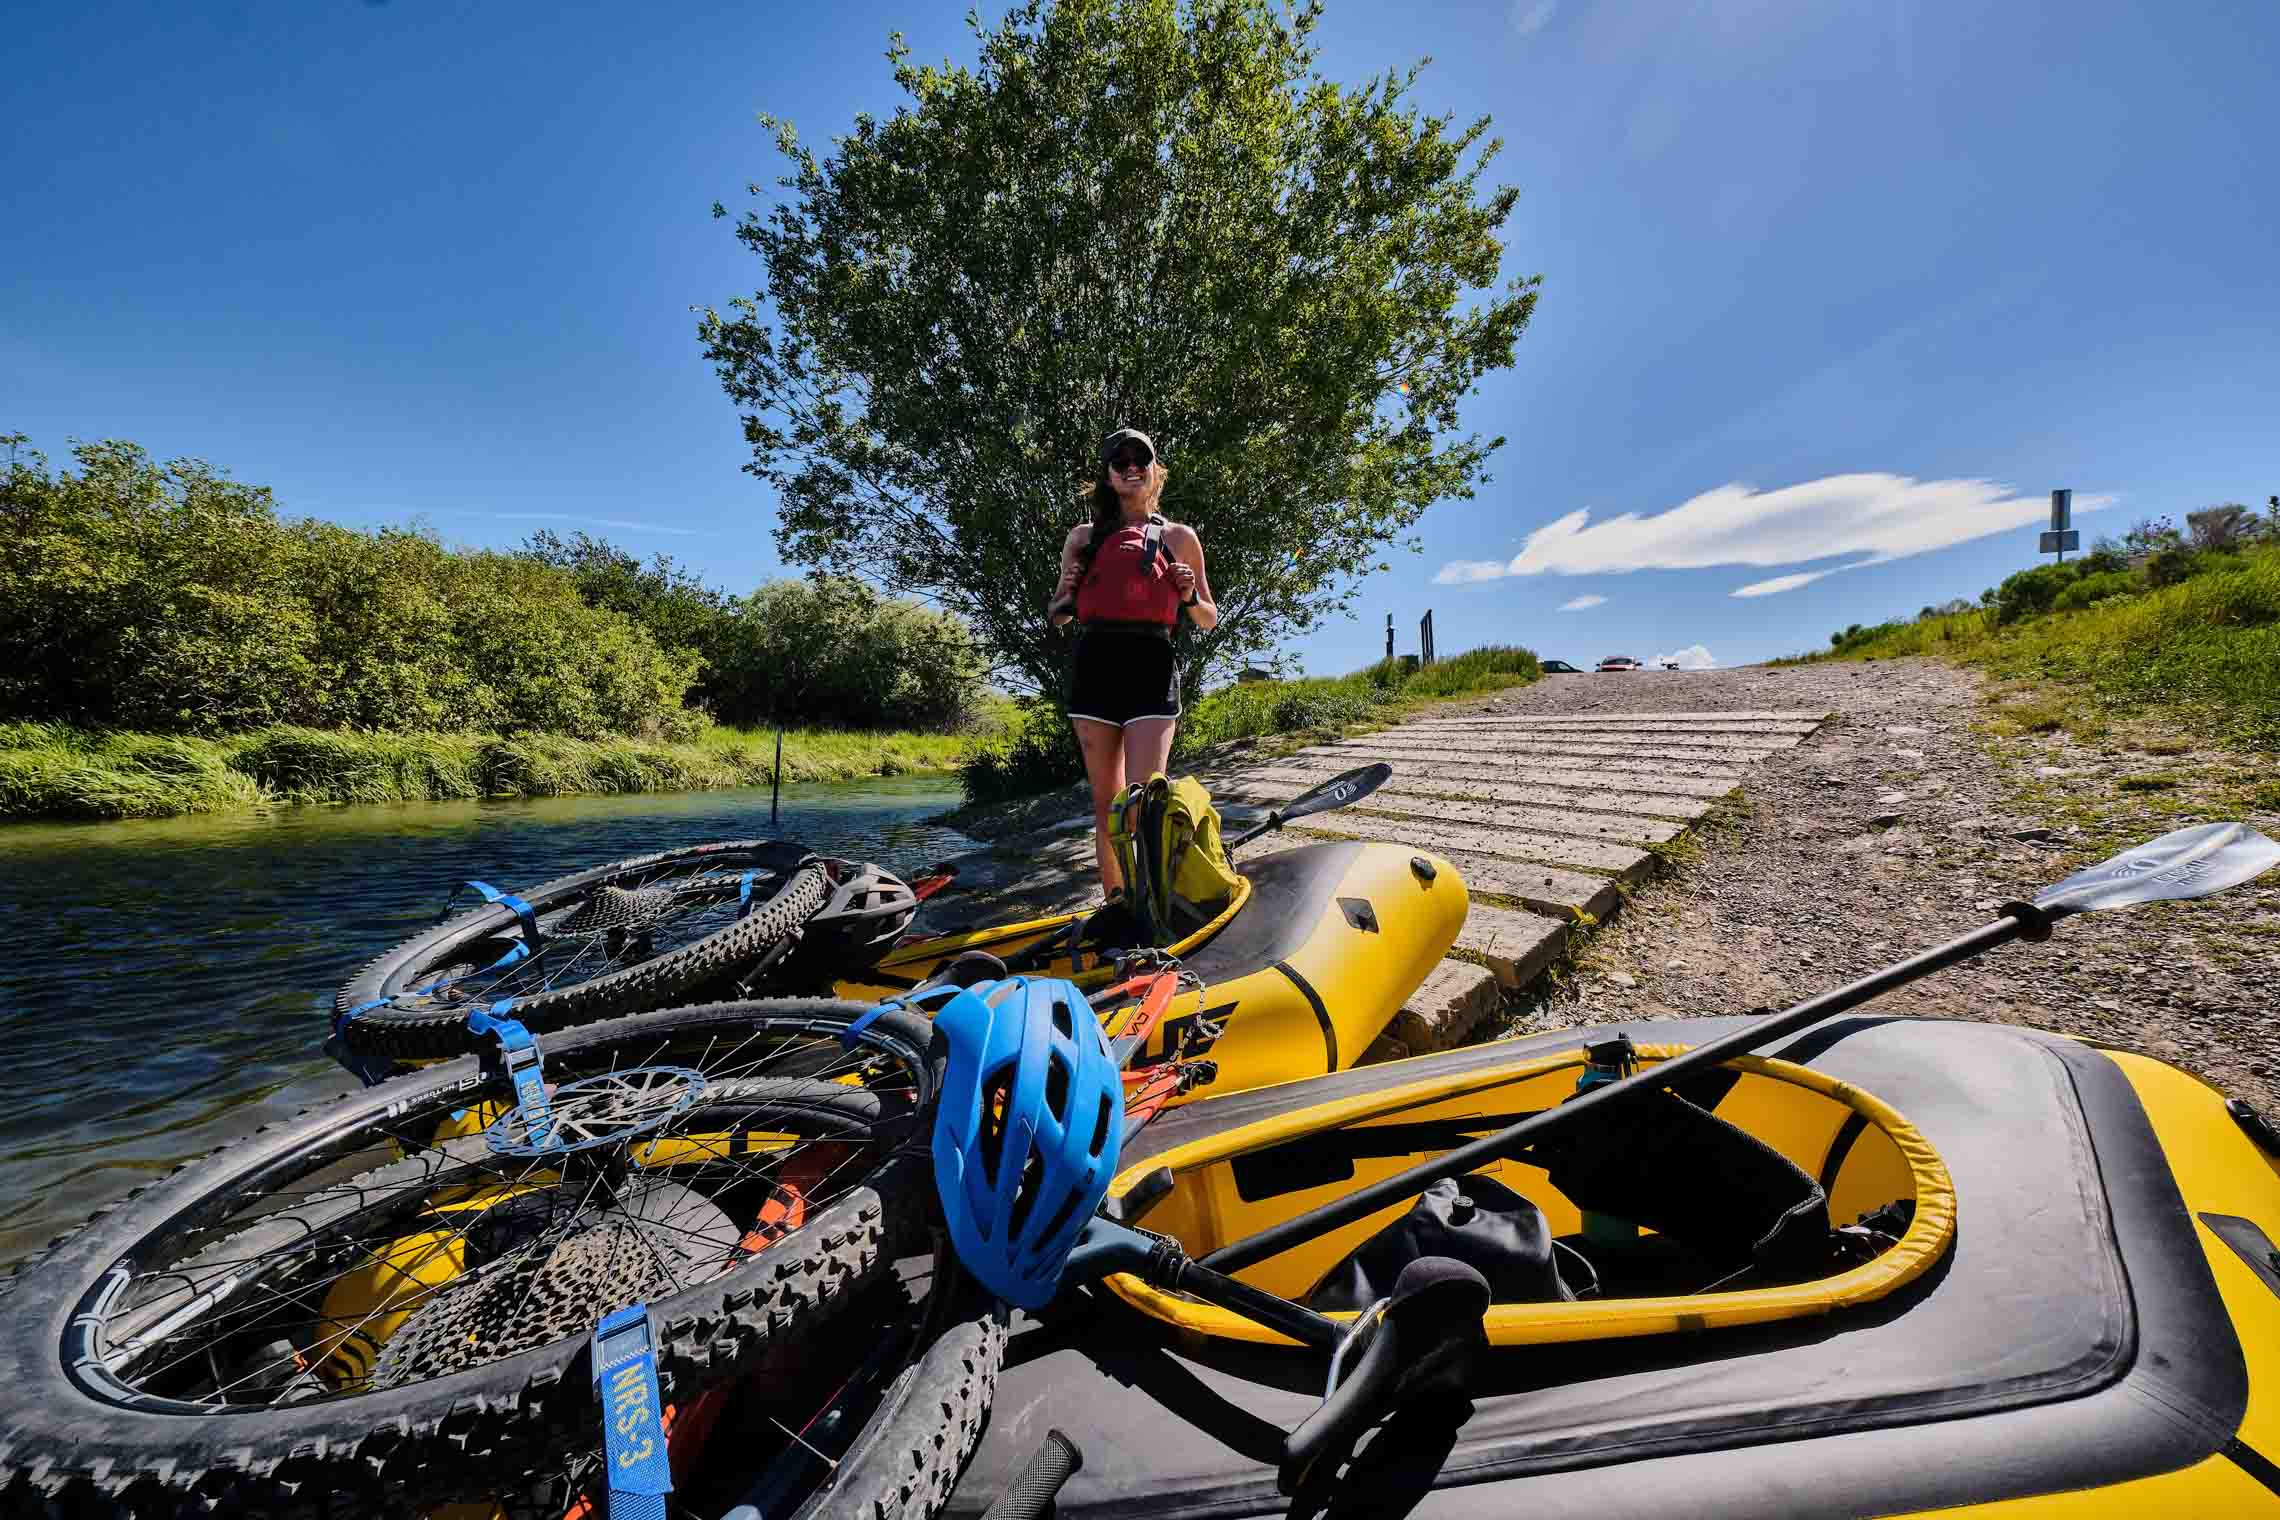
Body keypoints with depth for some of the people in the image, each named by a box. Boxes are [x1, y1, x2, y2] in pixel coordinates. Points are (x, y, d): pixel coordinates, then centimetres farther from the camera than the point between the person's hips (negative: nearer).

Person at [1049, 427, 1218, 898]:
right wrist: (1068, 596, -2)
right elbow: (1055, 615, 20)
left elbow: (1209, 619, 16)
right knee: (1106, 804, 6)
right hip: (1094, 667, 3)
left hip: (1152, 669, -2)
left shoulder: (1178, 537, 11)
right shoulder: (1083, 536, 15)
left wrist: (1188, 597, -5)